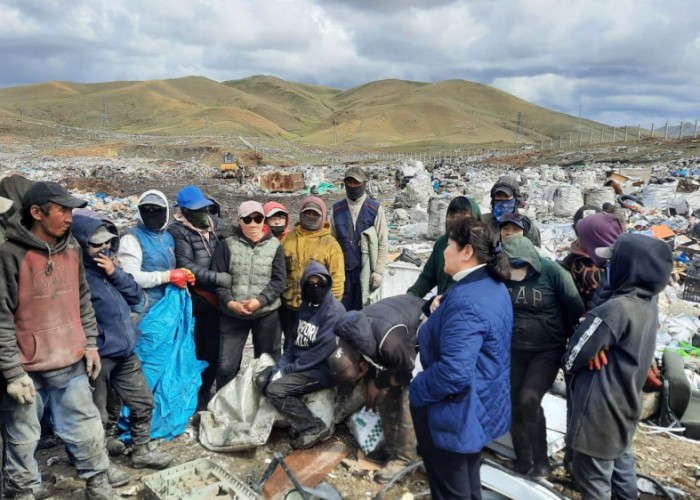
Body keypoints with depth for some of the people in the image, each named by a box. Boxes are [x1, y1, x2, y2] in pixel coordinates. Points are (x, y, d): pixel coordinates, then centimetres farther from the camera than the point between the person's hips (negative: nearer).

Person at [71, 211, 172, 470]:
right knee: (95, 416, 9)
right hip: (97, 356, -8)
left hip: (125, 352, 8)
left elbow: (136, 296, 6)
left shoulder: (106, 266, 7)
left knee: (143, 402, 17)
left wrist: (115, 273, -8)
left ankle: (141, 452, 34)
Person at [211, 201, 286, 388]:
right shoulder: (228, 244, 3)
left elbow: (279, 280, -2)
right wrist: (229, 302, -13)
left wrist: (260, 300, -16)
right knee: (226, 364, 2)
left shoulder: (274, 246, 3)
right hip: (232, 314, 0)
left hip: (267, 313, 1)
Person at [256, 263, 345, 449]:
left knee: (276, 389, -21)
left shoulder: (334, 312, -18)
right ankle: (298, 420, -2)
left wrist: (287, 370, -18)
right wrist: (281, 366, -5)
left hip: (323, 369, -9)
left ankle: (314, 428, -7)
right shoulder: (305, 306, 8)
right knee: (262, 380, -3)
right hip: (301, 363, 9)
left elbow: (320, 352, -22)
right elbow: (295, 340, 11)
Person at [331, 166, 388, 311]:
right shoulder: (337, 209, 6)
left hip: (366, 269, -2)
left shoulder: (375, 209, -1)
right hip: (343, 270, 2)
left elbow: (383, 243, -3)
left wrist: (378, 271, -7)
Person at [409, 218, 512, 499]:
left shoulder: (466, 302, -30)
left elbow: (453, 373, -37)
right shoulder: (494, 286, 3)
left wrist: (416, 391, -20)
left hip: (458, 413, -10)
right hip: (481, 405, 10)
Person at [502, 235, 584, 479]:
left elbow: (575, 307, -8)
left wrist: (566, 336, 1)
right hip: (514, 350, 4)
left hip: (548, 351, -3)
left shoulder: (552, 271, -18)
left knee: (529, 400, -16)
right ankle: (523, 459, 30)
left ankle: (540, 461, 7)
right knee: (515, 405, 9)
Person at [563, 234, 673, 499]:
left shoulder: (614, 310, -28)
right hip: (625, 406, 8)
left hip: (600, 411, -8)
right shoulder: (649, 305, -1)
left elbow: (572, 359, -19)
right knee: (621, 463, 26)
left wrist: (568, 362, 2)